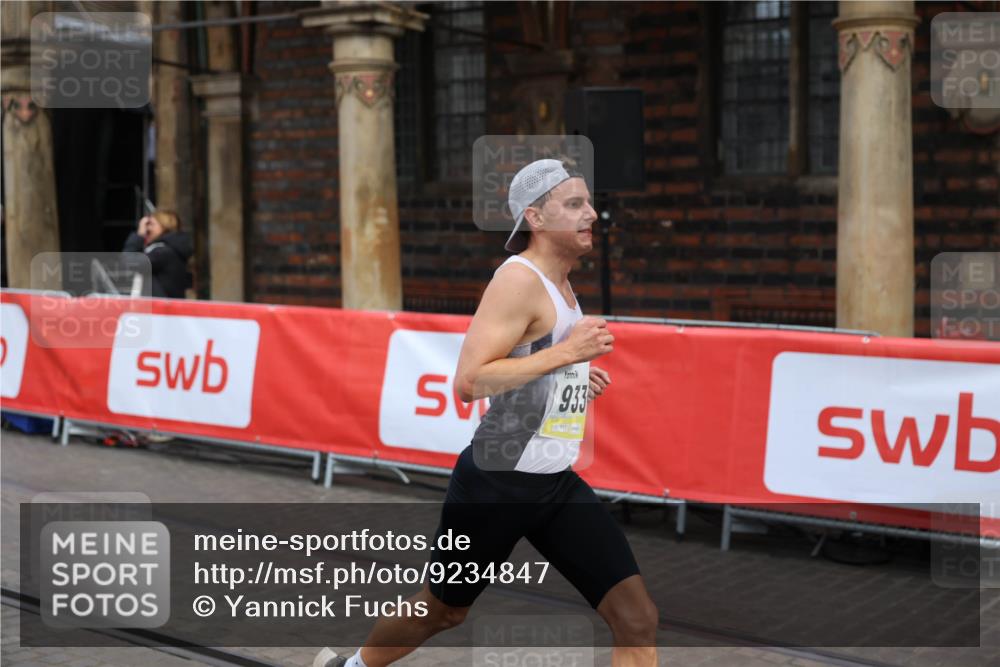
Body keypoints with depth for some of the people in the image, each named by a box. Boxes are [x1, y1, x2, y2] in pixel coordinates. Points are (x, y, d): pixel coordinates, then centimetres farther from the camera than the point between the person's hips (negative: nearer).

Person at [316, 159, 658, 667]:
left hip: (557, 482, 8)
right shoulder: (519, 279, -17)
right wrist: (566, 352, -25)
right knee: (443, 609, 14)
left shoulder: (558, 284, 11)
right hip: (498, 481, -7)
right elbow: (469, 381, -26)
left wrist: (573, 377, 9)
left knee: (637, 620, -4)